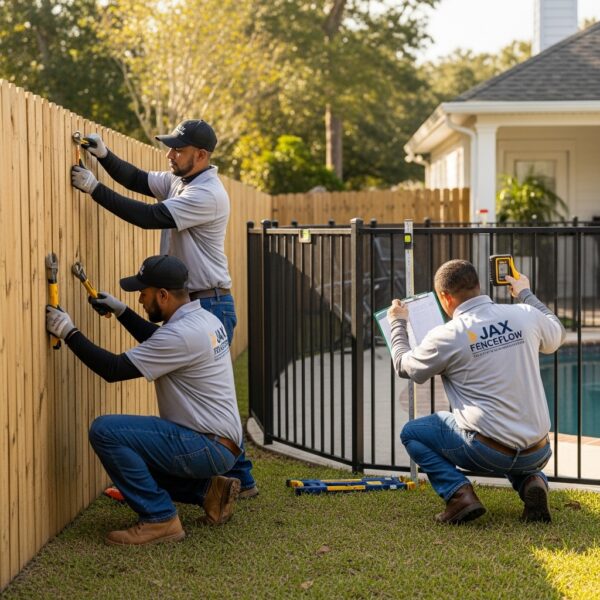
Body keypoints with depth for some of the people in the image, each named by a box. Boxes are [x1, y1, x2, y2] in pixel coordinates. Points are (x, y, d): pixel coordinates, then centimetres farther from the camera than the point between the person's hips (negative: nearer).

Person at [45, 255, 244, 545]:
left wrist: (69, 332, -13)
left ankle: (159, 519, -11)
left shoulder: (181, 335, -22)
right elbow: (159, 340, 31)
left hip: (209, 448, -10)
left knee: (105, 431, -17)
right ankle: (208, 489, 15)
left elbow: (114, 369, -20)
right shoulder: (205, 319, 8)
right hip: (220, 444, 10)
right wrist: (121, 311, 25)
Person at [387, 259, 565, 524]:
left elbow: (404, 367, 10)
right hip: (538, 452, 5)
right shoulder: (526, 315, 0)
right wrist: (526, 294, 36)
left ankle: (458, 493, -1)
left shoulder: (446, 336, -9)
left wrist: (398, 324, 26)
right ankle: (531, 481, 7)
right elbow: (557, 336, 24)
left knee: (412, 432, 18)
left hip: (487, 451, -4)